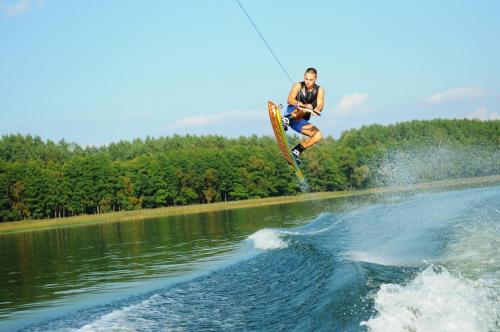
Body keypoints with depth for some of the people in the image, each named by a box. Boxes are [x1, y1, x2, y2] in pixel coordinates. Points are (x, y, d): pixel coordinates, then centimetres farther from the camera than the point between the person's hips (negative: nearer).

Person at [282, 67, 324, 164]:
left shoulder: (319, 90, 3)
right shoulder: (298, 86, -3)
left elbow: (320, 105, -15)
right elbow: (290, 100, -20)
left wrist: (317, 110, -40)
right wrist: (301, 104, -40)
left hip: (300, 121, 4)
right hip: (292, 112, -4)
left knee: (318, 135, -15)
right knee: (305, 109, -32)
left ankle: (296, 150, -12)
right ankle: (287, 119, -54)